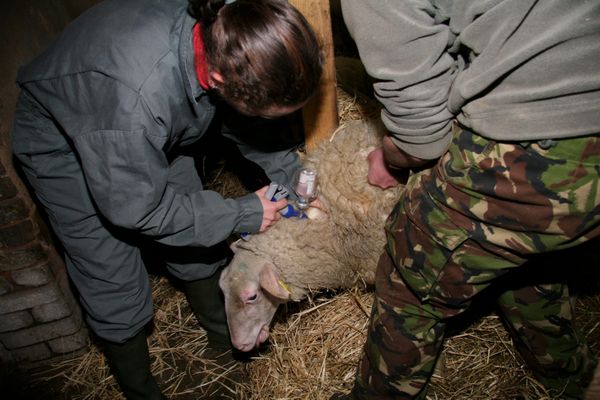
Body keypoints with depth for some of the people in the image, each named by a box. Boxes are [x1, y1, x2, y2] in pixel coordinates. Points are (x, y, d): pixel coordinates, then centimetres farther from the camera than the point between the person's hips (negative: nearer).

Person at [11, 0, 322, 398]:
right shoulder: (136, 95, -46)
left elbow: (248, 123, -5)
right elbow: (135, 208, -29)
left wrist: (290, 174, -13)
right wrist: (241, 215, -23)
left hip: (154, 130, 6)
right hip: (65, 148, -5)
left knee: (197, 240, 12)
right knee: (116, 288, 0)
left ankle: (224, 333, 39)